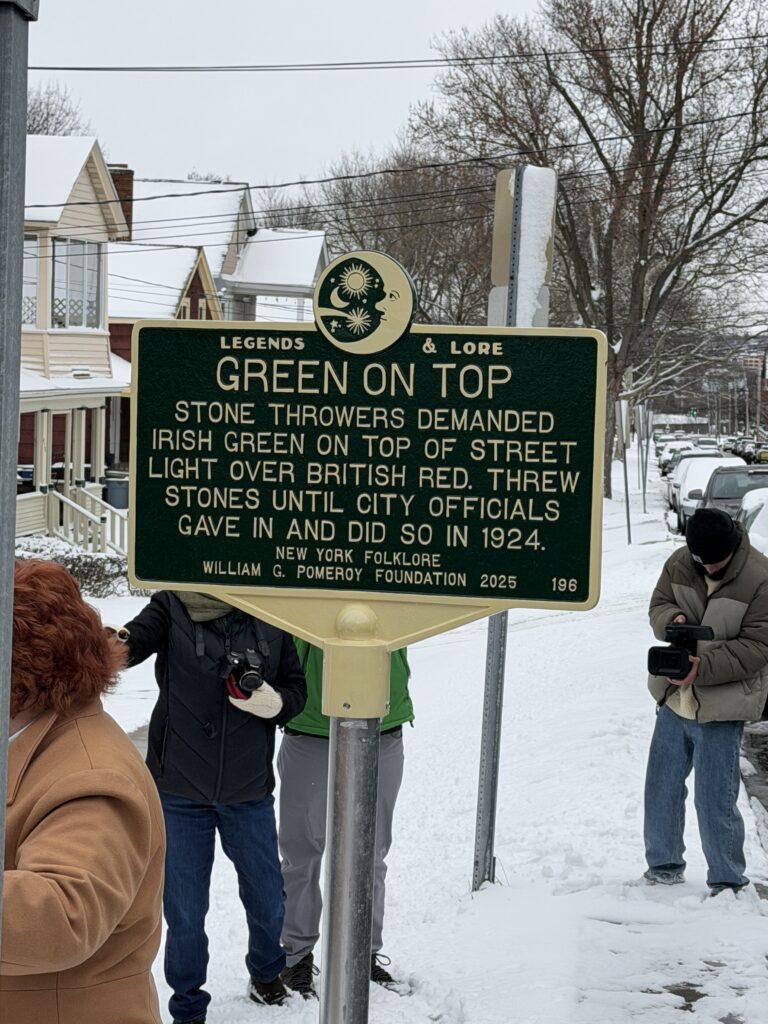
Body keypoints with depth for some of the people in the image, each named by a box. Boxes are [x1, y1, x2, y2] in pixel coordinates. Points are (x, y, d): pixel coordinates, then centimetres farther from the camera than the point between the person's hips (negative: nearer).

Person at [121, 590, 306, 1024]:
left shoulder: (271, 616, -4)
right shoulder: (172, 607, -9)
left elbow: (297, 687, 5)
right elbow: (135, 639, -28)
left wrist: (274, 702, -18)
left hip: (250, 793, 2)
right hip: (180, 793, -2)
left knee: (267, 901, 17)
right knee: (184, 912, 8)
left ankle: (266, 971, 48)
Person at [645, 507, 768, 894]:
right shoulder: (679, 563, -1)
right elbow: (659, 604, 9)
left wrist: (704, 667, -25)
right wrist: (672, 620, -16)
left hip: (720, 709, -5)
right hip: (674, 699, 6)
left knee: (715, 800, -3)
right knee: (661, 788, 15)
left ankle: (727, 881, 13)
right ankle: (664, 866, 33)